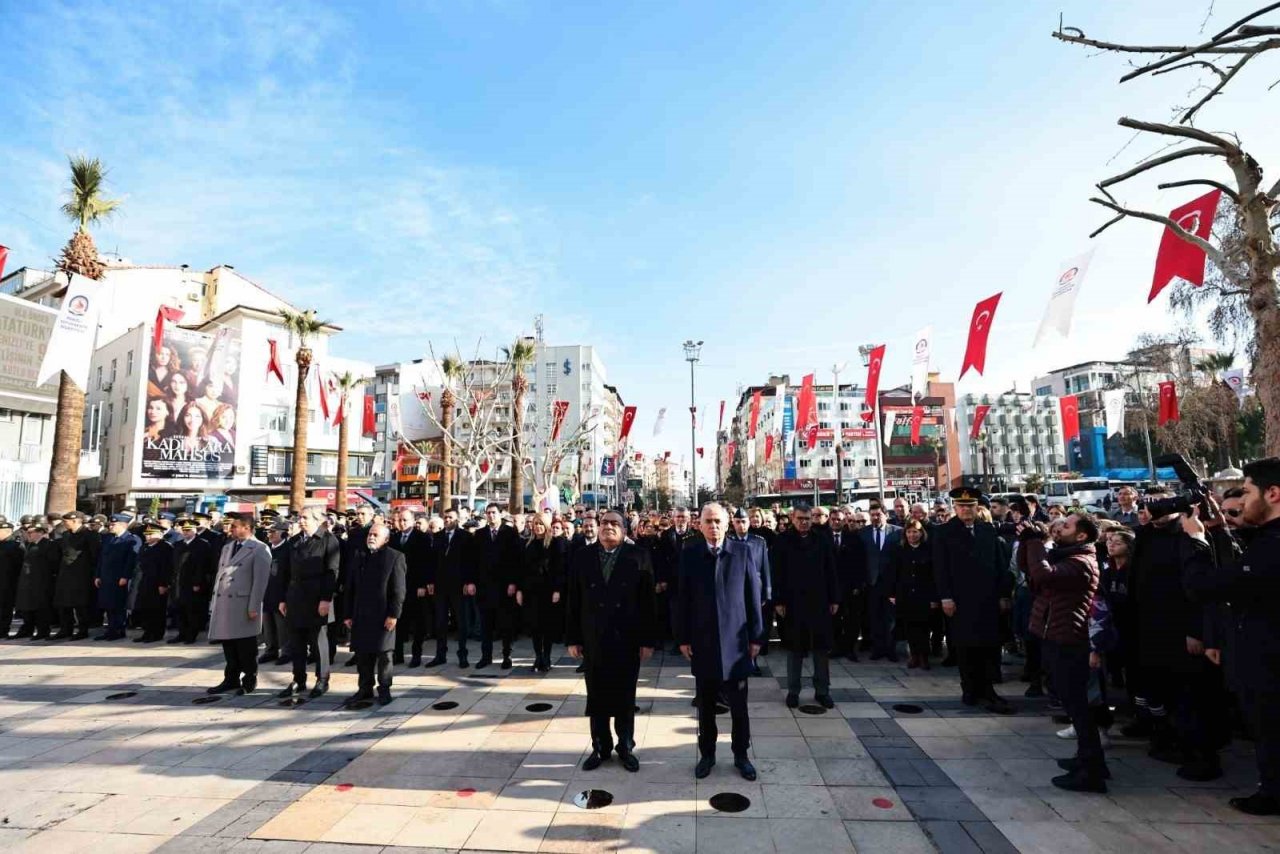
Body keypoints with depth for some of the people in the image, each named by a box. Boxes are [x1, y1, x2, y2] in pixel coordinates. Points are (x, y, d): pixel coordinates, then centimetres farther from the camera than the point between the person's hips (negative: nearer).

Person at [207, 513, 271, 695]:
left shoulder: (259, 549, -8)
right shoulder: (226, 547, 17)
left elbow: (260, 581, -12)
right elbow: (219, 576, 18)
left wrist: (253, 608, -16)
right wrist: (214, 603, 12)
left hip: (244, 606, -7)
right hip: (223, 605, 7)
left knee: (246, 647, 3)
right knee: (229, 645, 12)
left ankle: (249, 680, 15)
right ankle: (231, 679, 23)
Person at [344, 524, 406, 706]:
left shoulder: (395, 557, -5)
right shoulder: (360, 558, 12)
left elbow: (398, 590, -9)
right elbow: (351, 587, 12)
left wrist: (393, 614, -15)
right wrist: (349, 614, 6)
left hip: (383, 615, -5)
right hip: (361, 615, 5)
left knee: (383, 654, 4)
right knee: (362, 654, 10)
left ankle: (384, 690, 16)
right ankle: (365, 688, 23)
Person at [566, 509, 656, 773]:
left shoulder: (638, 556, -4)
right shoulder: (582, 557, 1)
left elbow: (647, 601, -5)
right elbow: (573, 601, 2)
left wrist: (647, 640, -6)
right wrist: (572, 638, 0)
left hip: (627, 640, -1)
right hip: (592, 640, 2)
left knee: (625, 697, 11)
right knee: (597, 697, 12)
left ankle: (626, 747, 28)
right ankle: (600, 747, 29)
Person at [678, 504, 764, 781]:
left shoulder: (744, 551, -5)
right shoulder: (689, 556, -1)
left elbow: (754, 596, -2)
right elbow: (683, 599, 1)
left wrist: (756, 636, -2)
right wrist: (683, 638, -1)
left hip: (735, 640, -1)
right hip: (702, 641, 1)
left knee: (739, 704, 11)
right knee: (706, 704, 13)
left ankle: (741, 754, 28)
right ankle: (707, 754, 29)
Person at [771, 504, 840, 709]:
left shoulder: (821, 541, 4)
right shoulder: (782, 541, -3)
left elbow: (830, 572, 5)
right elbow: (776, 573, -5)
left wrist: (834, 599, 2)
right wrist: (778, 601, -9)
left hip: (819, 602, 2)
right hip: (793, 602, -2)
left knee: (821, 647, 8)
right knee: (795, 648, 8)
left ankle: (822, 690, 21)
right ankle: (793, 690, 19)